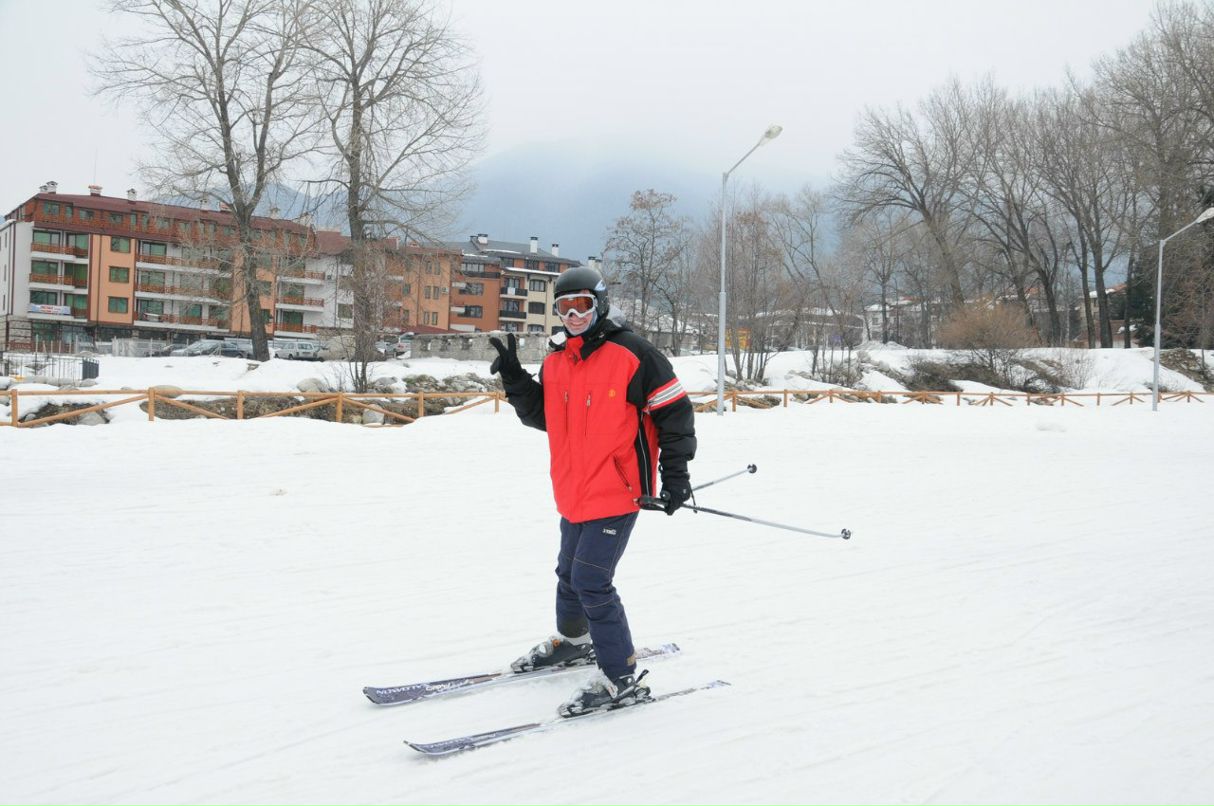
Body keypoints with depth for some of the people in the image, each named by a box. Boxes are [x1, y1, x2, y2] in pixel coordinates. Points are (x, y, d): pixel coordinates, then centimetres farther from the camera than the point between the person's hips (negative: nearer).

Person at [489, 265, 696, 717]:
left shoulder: (632, 355, -13)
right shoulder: (556, 362, 7)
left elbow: (674, 413, -10)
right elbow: (541, 416, 15)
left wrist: (675, 475, -12)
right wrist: (513, 378, 1)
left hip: (617, 493, -8)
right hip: (573, 494, 8)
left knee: (591, 581, -12)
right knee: (570, 573, 22)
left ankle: (622, 679, -1)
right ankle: (572, 641, 48)